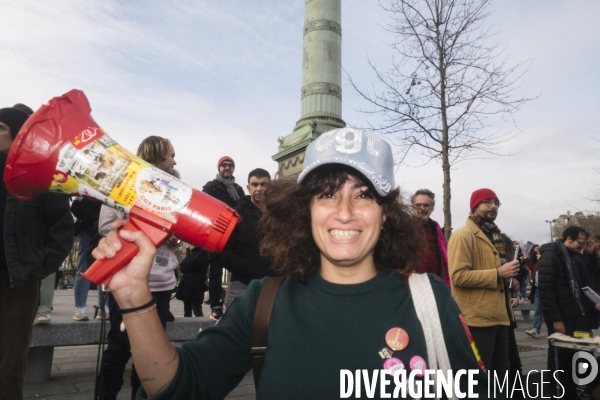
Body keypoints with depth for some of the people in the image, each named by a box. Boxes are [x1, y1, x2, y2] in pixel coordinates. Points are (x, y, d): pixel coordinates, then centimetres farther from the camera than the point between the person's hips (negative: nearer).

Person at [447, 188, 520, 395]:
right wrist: (497, 273, -23)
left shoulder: (494, 234, 18)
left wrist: (507, 274, 10)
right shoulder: (463, 235, -13)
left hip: (498, 315, 9)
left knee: (502, 370, 18)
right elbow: (458, 276, -23)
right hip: (478, 317, -9)